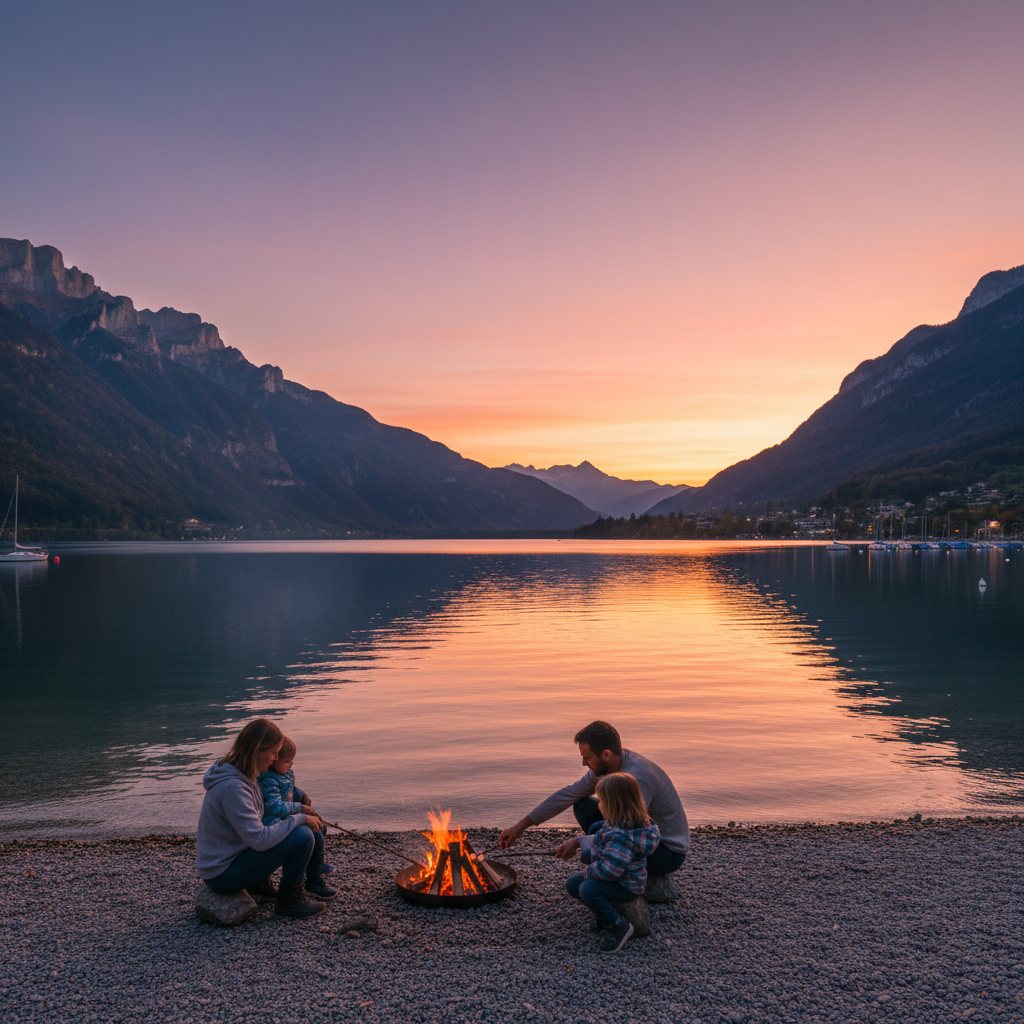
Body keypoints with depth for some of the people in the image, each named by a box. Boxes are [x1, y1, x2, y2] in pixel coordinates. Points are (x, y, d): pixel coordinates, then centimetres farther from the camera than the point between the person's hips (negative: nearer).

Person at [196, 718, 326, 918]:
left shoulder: (242, 774, 3)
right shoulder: (232, 787, -28)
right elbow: (260, 840, -28)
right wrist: (299, 819, -17)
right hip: (223, 876, -10)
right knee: (302, 837, -18)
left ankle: (257, 884, 19)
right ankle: (290, 901, 3)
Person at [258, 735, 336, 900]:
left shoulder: (285, 773, 6)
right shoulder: (268, 781, -26)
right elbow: (276, 807, -33)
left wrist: (301, 795, 5)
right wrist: (300, 808, -25)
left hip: (287, 817, 11)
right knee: (314, 836, -16)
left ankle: (318, 863, 40)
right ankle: (314, 881, -3)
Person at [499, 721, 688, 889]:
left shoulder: (637, 779, -32)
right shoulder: (604, 767, -5)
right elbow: (568, 794, 2)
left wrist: (578, 842, -20)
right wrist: (521, 825, 2)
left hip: (669, 852, -8)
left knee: (599, 829, -27)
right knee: (583, 806, 0)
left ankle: (651, 883, -6)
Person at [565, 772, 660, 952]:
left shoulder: (622, 836, -34)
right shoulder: (615, 824, 0)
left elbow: (609, 871, -34)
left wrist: (588, 872, -17)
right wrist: (587, 853, 5)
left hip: (626, 887, -10)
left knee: (587, 889, -30)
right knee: (572, 884, 7)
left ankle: (619, 927, -13)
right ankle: (605, 914, 16)